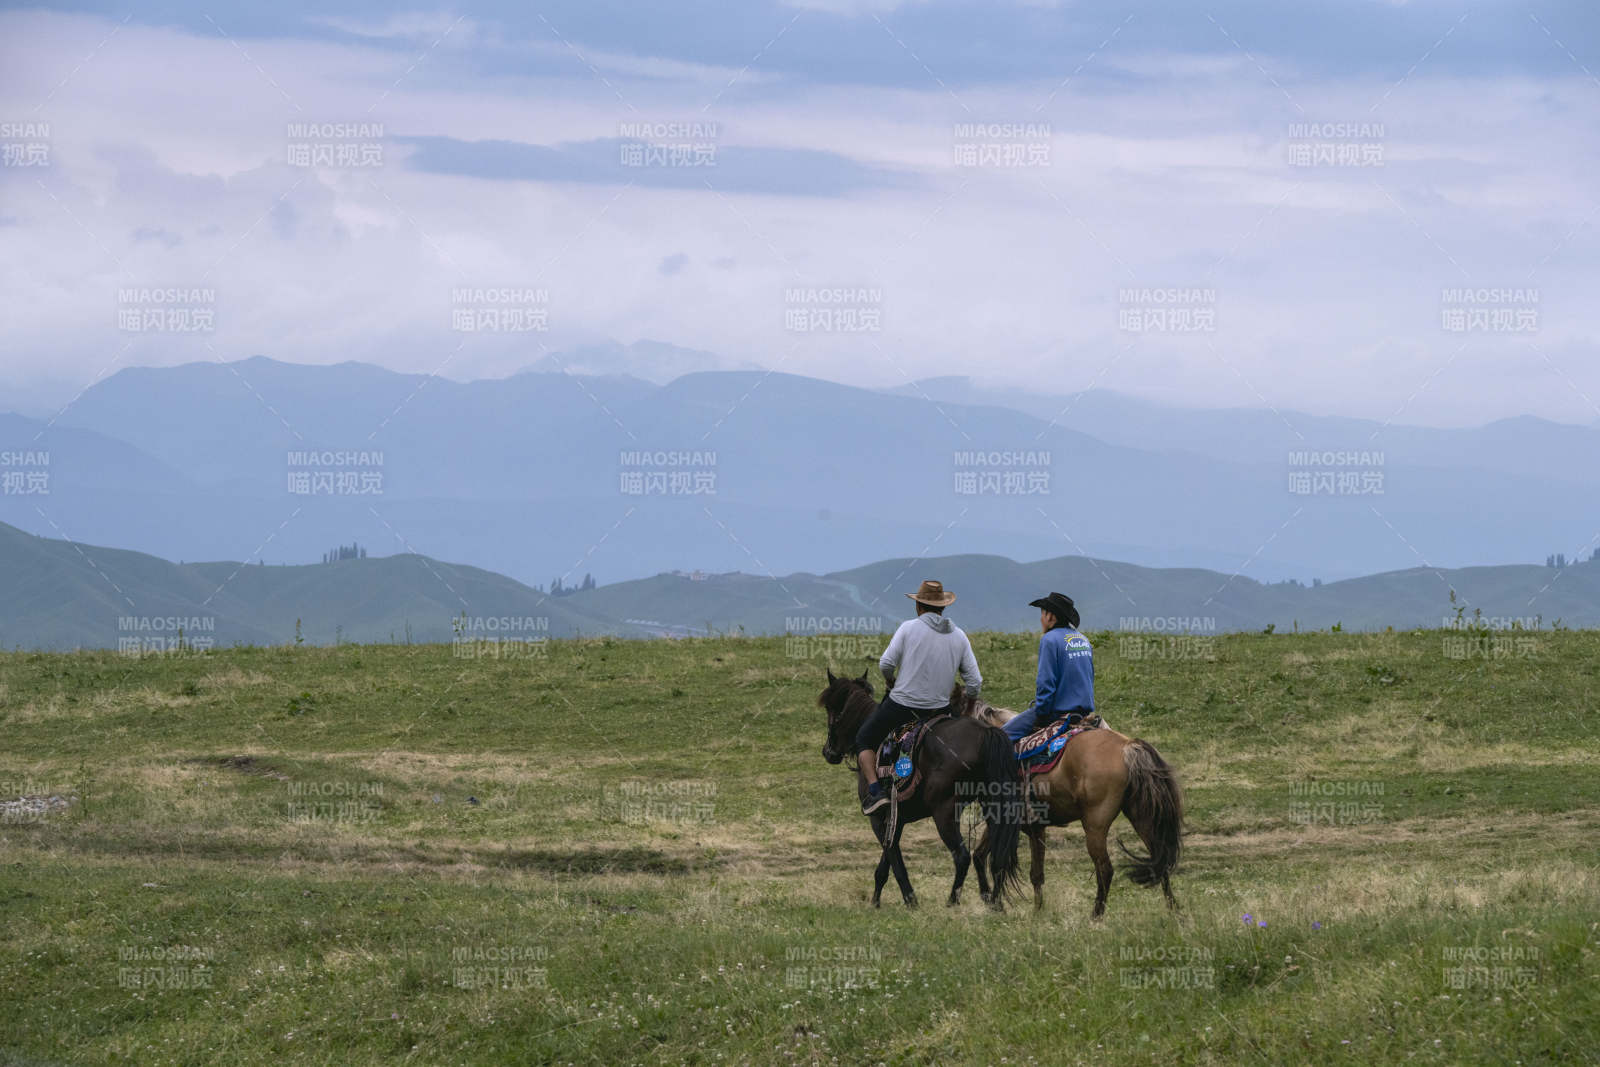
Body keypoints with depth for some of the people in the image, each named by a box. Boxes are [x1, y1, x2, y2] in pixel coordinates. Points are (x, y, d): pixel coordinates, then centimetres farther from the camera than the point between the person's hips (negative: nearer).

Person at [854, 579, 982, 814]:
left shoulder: (909, 628, -9)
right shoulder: (959, 636, 3)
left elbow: (886, 664, -13)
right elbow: (974, 682, 1)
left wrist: (891, 682, 9)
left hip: (901, 707, -3)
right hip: (940, 710, 3)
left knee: (864, 740, 16)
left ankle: (875, 790, -3)